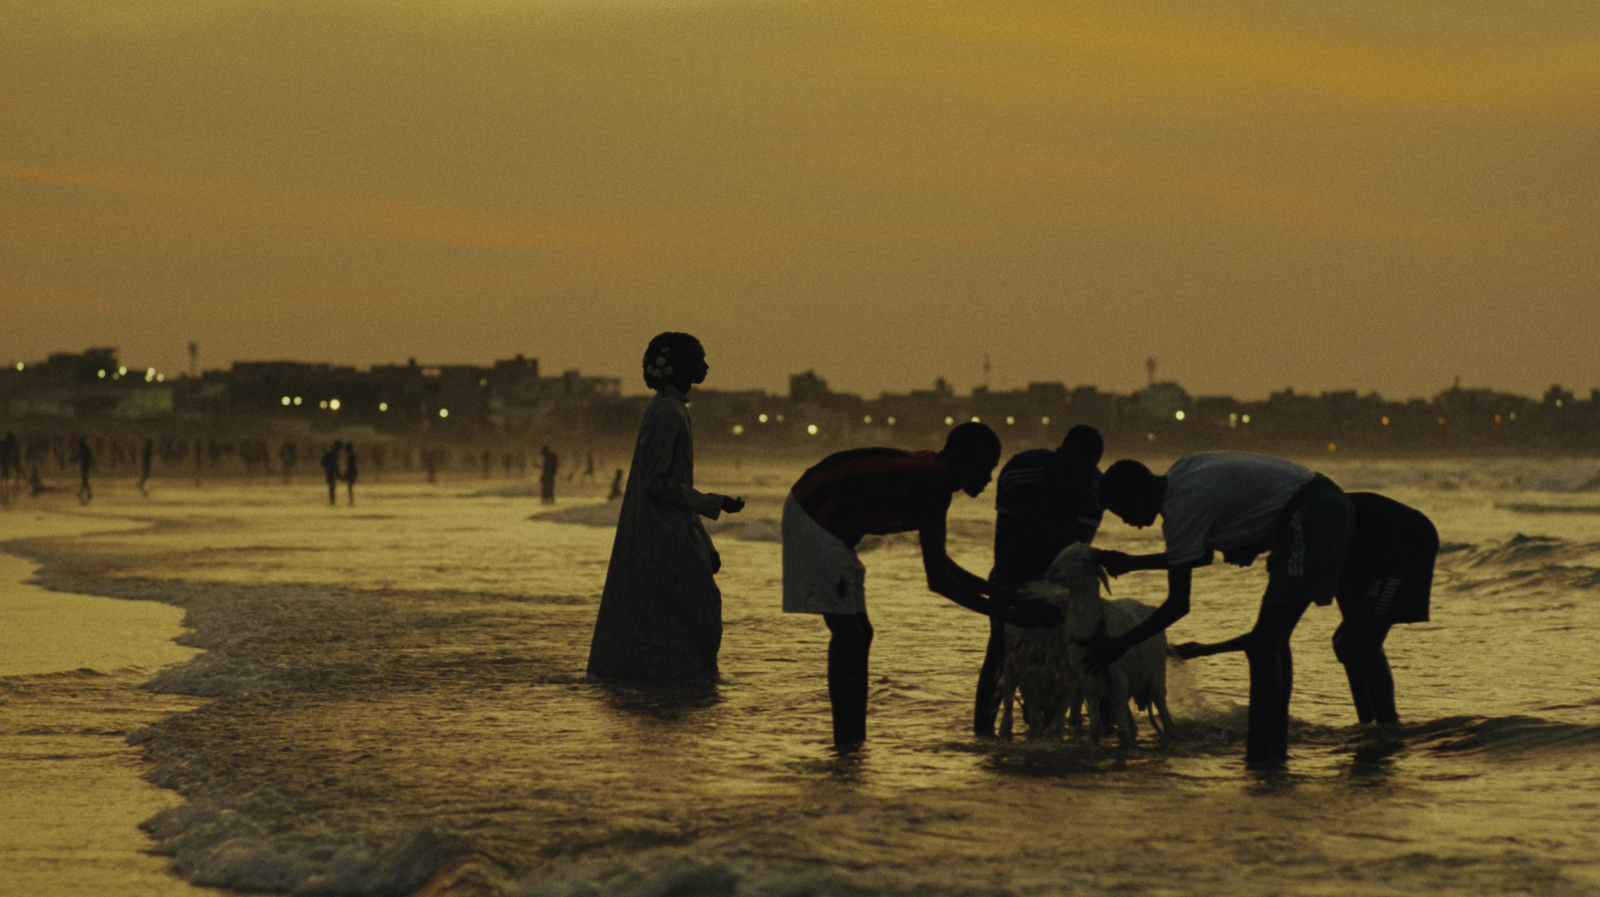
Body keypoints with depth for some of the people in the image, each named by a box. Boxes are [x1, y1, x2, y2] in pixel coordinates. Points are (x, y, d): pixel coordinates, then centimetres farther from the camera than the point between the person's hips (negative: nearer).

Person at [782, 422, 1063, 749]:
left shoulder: (932, 476, 9)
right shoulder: (932, 486, -22)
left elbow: (938, 561, 21)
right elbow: (938, 580, -26)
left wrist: (997, 591, 16)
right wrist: (1009, 614, -24)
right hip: (814, 518, -11)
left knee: (858, 634, 11)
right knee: (847, 633, -13)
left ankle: (854, 743, 11)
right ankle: (846, 743, -13)